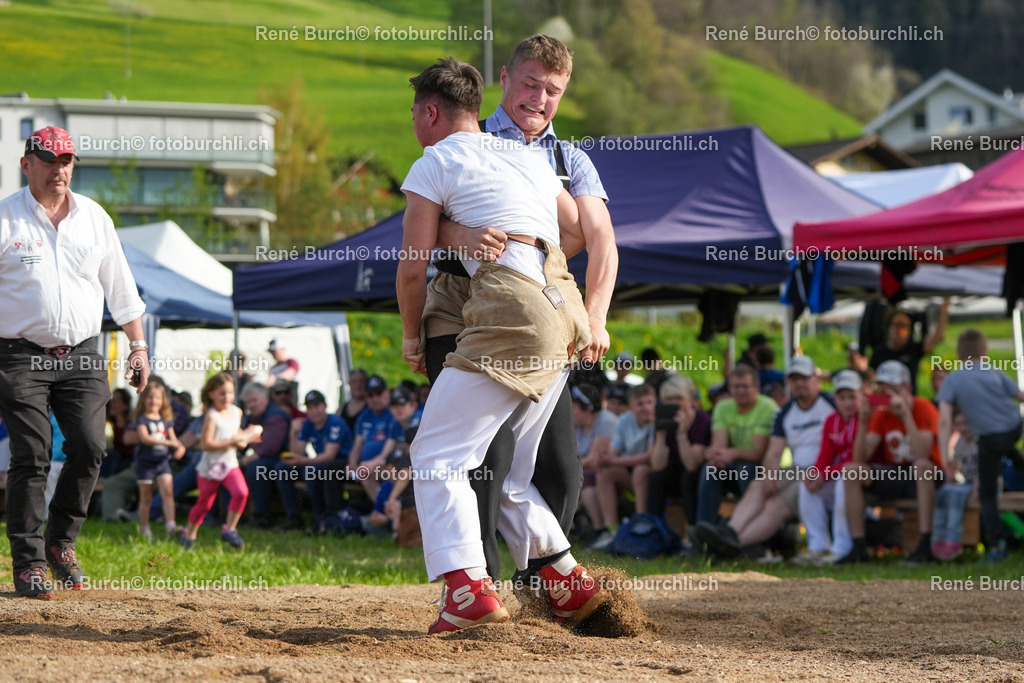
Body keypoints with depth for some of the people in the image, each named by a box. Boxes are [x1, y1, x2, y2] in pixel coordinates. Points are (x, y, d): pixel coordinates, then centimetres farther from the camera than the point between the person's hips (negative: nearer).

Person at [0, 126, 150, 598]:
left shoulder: (94, 217, 12)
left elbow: (120, 286, 18)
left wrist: (138, 346, 13)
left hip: (81, 358, 3)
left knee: (89, 447, -10)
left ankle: (61, 541, 9)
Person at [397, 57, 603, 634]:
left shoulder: (434, 165, 6)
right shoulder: (532, 159, 26)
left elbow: (414, 266, 2)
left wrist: (412, 336, 17)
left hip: (512, 310, -7)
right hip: (568, 314, 7)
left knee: (438, 454, -5)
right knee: (509, 468, 17)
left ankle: (470, 586, -18)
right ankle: (569, 581, 13)